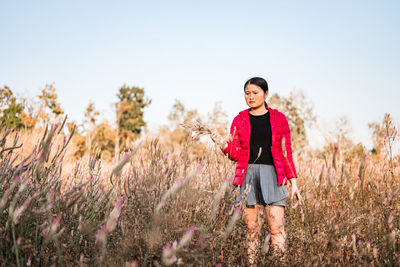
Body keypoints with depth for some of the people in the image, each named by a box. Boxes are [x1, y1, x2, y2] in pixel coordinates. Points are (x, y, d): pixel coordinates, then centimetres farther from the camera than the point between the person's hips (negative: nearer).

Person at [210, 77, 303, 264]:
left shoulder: (278, 118, 8)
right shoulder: (239, 120, 10)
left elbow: (286, 153, 8)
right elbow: (236, 154, 5)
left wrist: (293, 182, 4)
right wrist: (223, 144, -16)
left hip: (271, 174, -1)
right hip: (247, 174, 1)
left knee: (277, 227, -8)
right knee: (252, 227, 1)